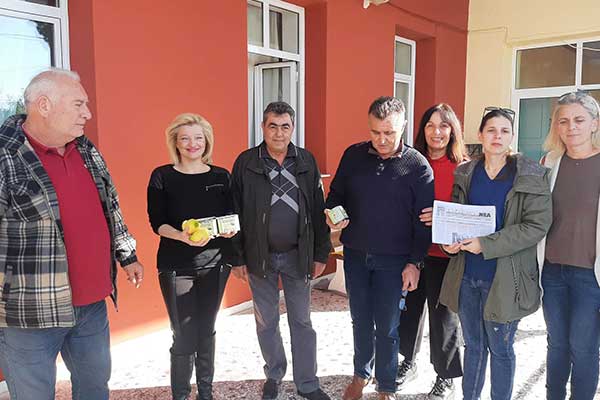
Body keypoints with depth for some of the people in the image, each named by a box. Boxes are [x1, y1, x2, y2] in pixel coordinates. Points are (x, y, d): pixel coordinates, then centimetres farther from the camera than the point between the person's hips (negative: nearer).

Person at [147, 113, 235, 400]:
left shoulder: (221, 176, 5)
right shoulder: (162, 177, -3)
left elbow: (232, 216, 8)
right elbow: (157, 223, -6)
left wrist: (230, 229, -15)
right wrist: (183, 236, -25)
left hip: (214, 262, 3)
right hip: (176, 266, -2)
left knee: (206, 330, 14)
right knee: (184, 336, 0)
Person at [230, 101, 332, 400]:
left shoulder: (306, 161, 0)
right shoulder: (246, 162, -4)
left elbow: (318, 210, 2)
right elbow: (235, 213, -3)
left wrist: (321, 253, 1)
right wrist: (237, 258, -4)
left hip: (298, 255, 1)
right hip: (259, 256, 0)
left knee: (302, 321, 9)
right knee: (266, 321, 14)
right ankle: (274, 375, 35)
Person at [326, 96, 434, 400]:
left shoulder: (418, 165, -8)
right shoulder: (353, 155, 0)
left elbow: (423, 220, -7)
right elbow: (335, 194, 10)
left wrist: (414, 262, -9)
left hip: (393, 260, -3)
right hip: (355, 254, 3)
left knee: (387, 326, 7)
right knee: (360, 320, 17)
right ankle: (361, 374, 38)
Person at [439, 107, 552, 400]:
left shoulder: (531, 177, -6)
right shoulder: (465, 174, 6)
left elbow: (538, 225, -13)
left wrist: (487, 244, -20)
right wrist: (448, 241, -8)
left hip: (504, 278, -3)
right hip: (466, 274, 4)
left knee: (500, 348, 10)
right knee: (473, 344, 17)